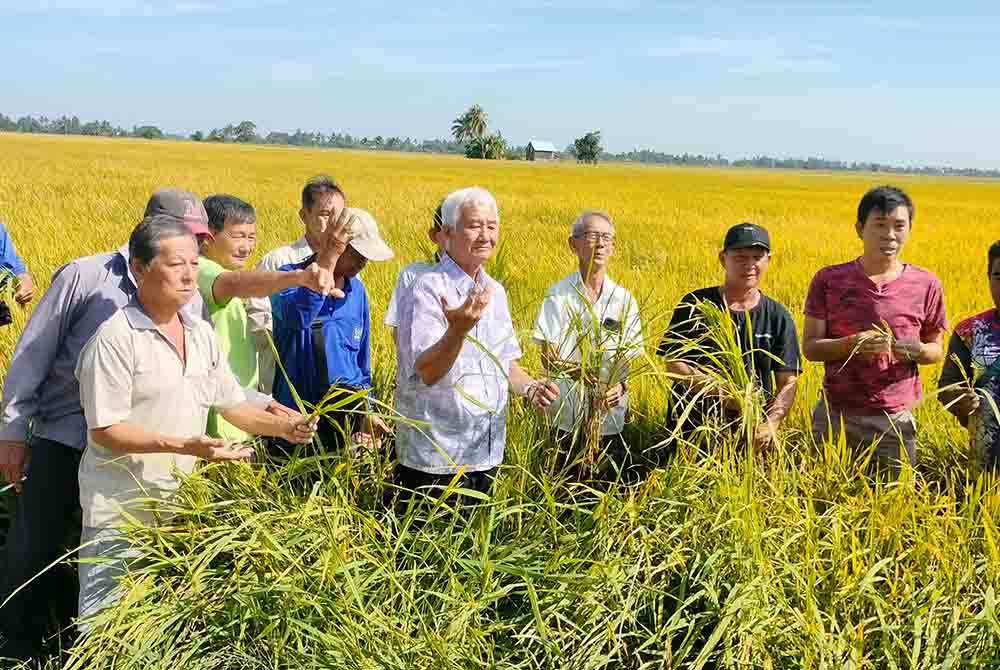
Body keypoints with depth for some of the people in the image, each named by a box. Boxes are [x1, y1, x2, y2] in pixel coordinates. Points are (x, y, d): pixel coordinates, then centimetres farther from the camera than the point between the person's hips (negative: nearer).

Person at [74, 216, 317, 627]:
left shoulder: (202, 333, 6)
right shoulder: (116, 338, -15)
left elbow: (233, 405, 11)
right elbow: (104, 430, -17)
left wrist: (283, 426, -5)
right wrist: (184, 446, -26)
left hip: (181, 497, 6)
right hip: (121, 505, -6)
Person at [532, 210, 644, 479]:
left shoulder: (624, 299, 4)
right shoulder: (558, 294, -3)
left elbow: (629, 357, 5)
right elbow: (548, 357, -6)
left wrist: (621, 385, -17)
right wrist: (574, 371, -27)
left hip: (612, 414, 2)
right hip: (568, 416, -2)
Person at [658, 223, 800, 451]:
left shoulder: (778, 316, 6)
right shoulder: (695, 305, 1)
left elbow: (788, 382, 1)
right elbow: (673, 363, -5)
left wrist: (771, 424, -17)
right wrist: (722, 391, -18)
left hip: (752, 429, 1)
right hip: (693, 428, -1)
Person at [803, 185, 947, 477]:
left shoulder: (926, 285, 0)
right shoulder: (829, 280, -3)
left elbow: (937, 351, 10)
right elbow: (810, 347, -2)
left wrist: (914, 350, -13)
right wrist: (851, 345, -21)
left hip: (896, 419, 1)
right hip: (835, 415, 0)